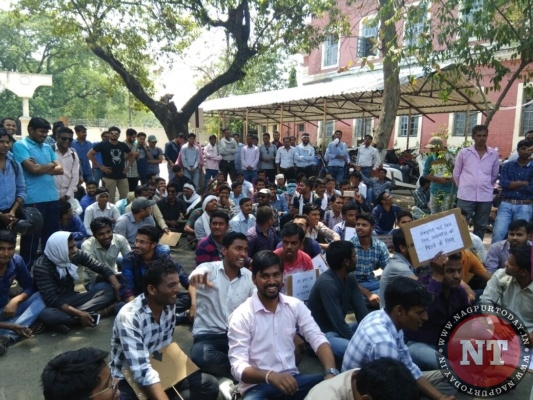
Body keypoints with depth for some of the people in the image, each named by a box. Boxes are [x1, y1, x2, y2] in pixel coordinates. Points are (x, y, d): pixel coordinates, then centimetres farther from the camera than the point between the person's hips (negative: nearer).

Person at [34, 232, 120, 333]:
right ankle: (97, 313, -27)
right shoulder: (42, 266, -21)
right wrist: (79, 314, -36)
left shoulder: (76, 255, -9)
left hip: (71, 298, 5)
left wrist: (119, 289, -21)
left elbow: (102, 268, -5)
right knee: (46, 315, -41)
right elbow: (51, 299, -26)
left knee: (110, 292, -13)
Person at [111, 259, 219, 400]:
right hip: (129, 379, -6)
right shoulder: (129, 317, -27)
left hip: (159, 368, 6)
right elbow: (143, 372, -32)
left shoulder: (169, 305, -7)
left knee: (209, 385, -7)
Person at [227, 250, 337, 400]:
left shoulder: (295, 305, 3)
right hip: (257, 386, -4)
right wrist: (270, 376, -35)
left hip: (291, 379, 4)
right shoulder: (241, 316, -10)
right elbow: (238, 367, -16)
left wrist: (331, 372, -23)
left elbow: (318, 340, -4)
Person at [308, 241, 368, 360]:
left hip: (339, 329, 9)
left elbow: (361, 310, -2)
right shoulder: (327, 283, -28)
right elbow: (338, 322, -27)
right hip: (321, 333, -9)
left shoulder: (350, 278, 0)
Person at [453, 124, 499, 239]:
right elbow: (456, 174, 7)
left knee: (481, 226, 10)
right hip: (466, 196, -2)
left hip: (485, 197, 2)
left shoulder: (494, 154, 4)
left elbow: (494, 175, 15)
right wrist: (464, 187, 9)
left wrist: (486, 186, 12)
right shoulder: (464, 152, -1)